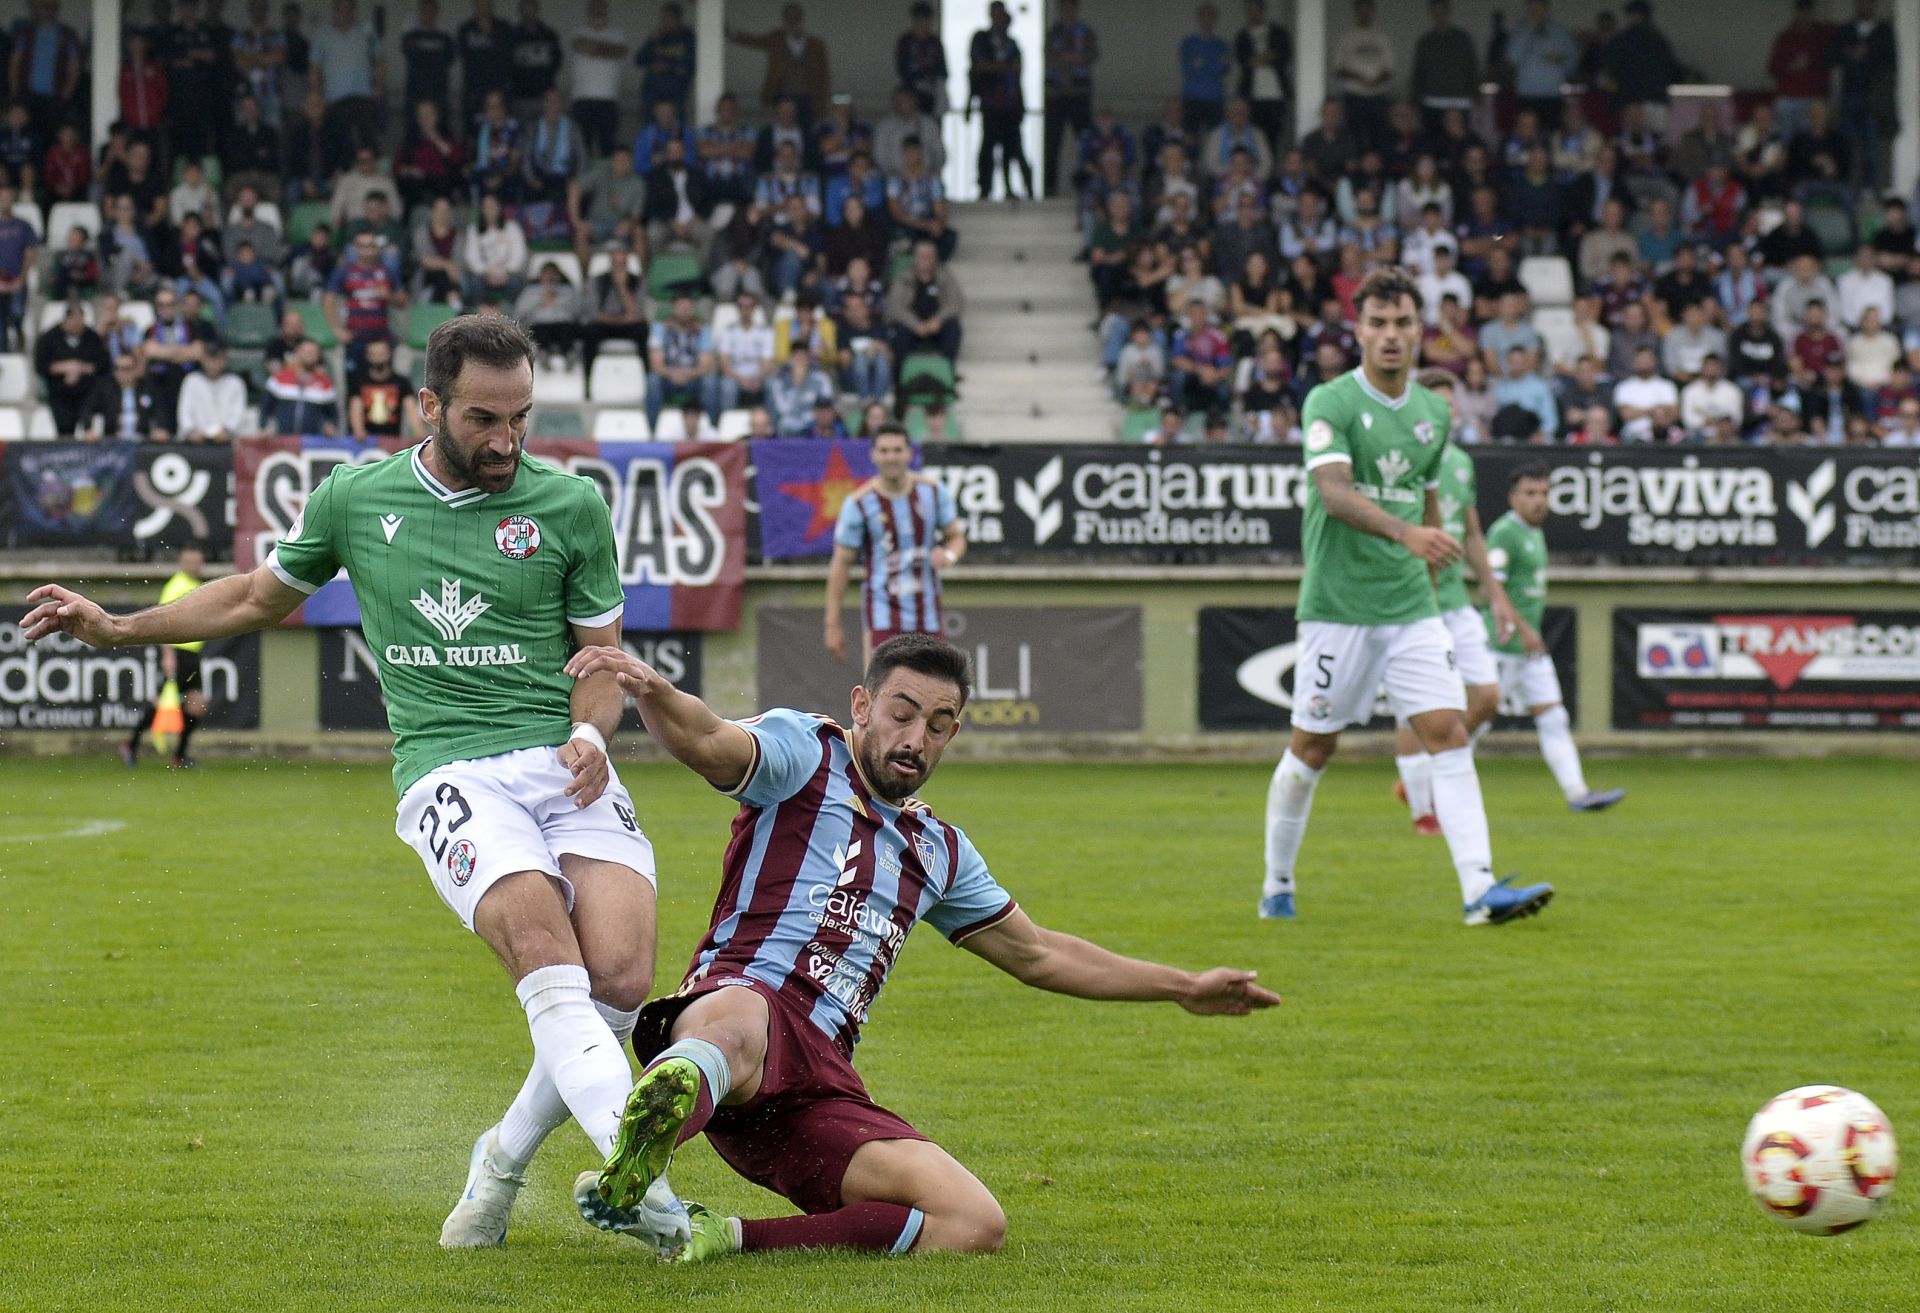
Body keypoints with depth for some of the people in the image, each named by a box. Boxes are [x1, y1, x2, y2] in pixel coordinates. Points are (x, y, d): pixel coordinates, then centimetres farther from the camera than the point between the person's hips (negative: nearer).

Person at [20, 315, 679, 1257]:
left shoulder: (571, 507, 6)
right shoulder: (354, 498, 9)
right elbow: (262, 596, 28)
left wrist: (589, 730, -7)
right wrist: (117, 628, 24)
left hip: (565, 765, 1)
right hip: (446, 773, -1)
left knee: (621, 976, -21)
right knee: (545, 952, -30)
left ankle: (506, 1159, 4)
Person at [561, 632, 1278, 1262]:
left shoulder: (939, 849, 28)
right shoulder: (804, 751, 8)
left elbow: (1036, 954, 41)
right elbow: (708, 744, -14)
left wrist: (1183, 987, 43)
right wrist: (649, 689, -38)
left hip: (824, 1089, 7)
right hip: (741, 999, -6)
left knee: (976, 1225, -17)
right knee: (739, 1030, -45)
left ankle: (727, 1238, -23)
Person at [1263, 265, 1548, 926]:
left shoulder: (1433, 413, 10)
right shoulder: (1330, 402, -9)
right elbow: (1335, 493, -24)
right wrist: (1405, 532, -39)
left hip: (1410, 606, 4)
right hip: (1338, 605, -4)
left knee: (1448, 733, -9)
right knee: (1313, 748, 5)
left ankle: (1480, 888, -17)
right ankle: (1276, 885, 23)